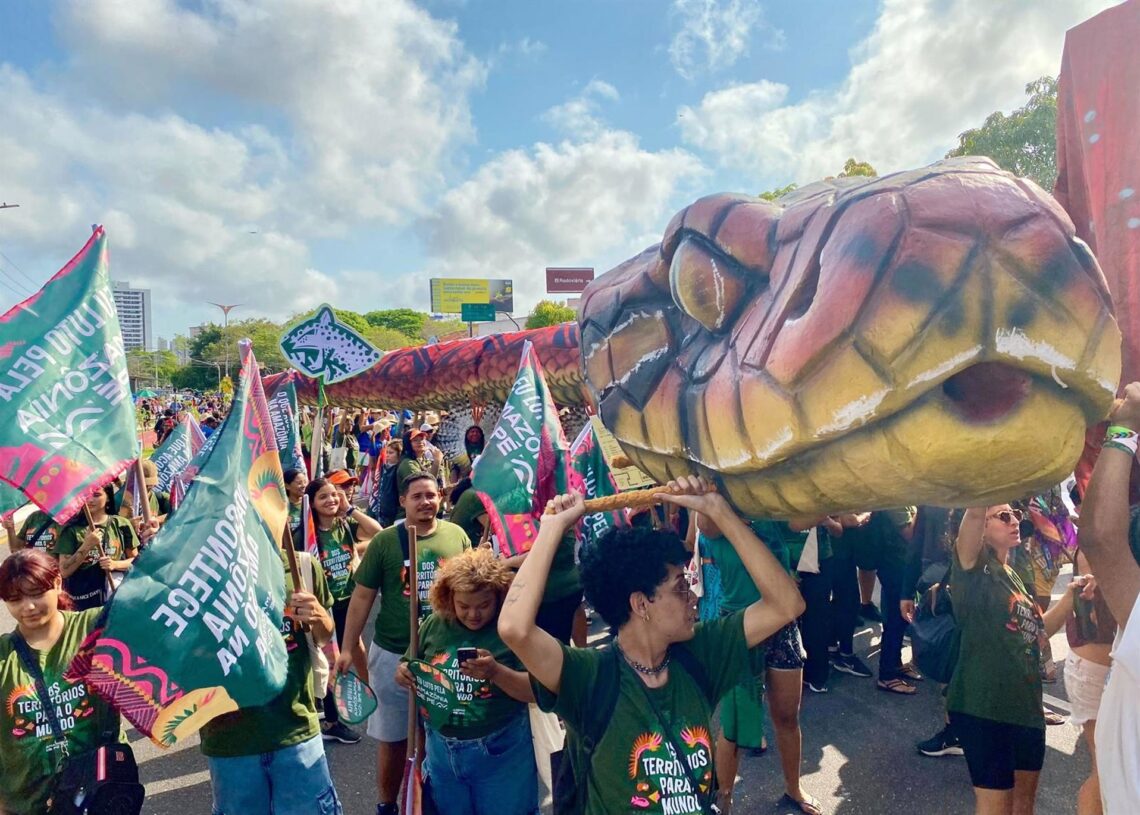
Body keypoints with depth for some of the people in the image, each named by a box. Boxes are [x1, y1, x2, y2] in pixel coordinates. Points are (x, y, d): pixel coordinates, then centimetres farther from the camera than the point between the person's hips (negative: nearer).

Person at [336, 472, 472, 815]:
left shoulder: (457, 536, -3)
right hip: (393, 653, -1)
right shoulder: (384, 541, -9)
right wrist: (347, 648, -6)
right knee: (393, 739, 13)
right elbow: (362, 597, -4)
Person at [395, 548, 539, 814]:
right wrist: (403, 674, -14)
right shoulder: (434, 624, -4)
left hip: (500, 753, -4)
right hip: (442, 750, 4)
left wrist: (496, 672, -34)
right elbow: (408, 666, 9)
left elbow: (537, 691, -18)